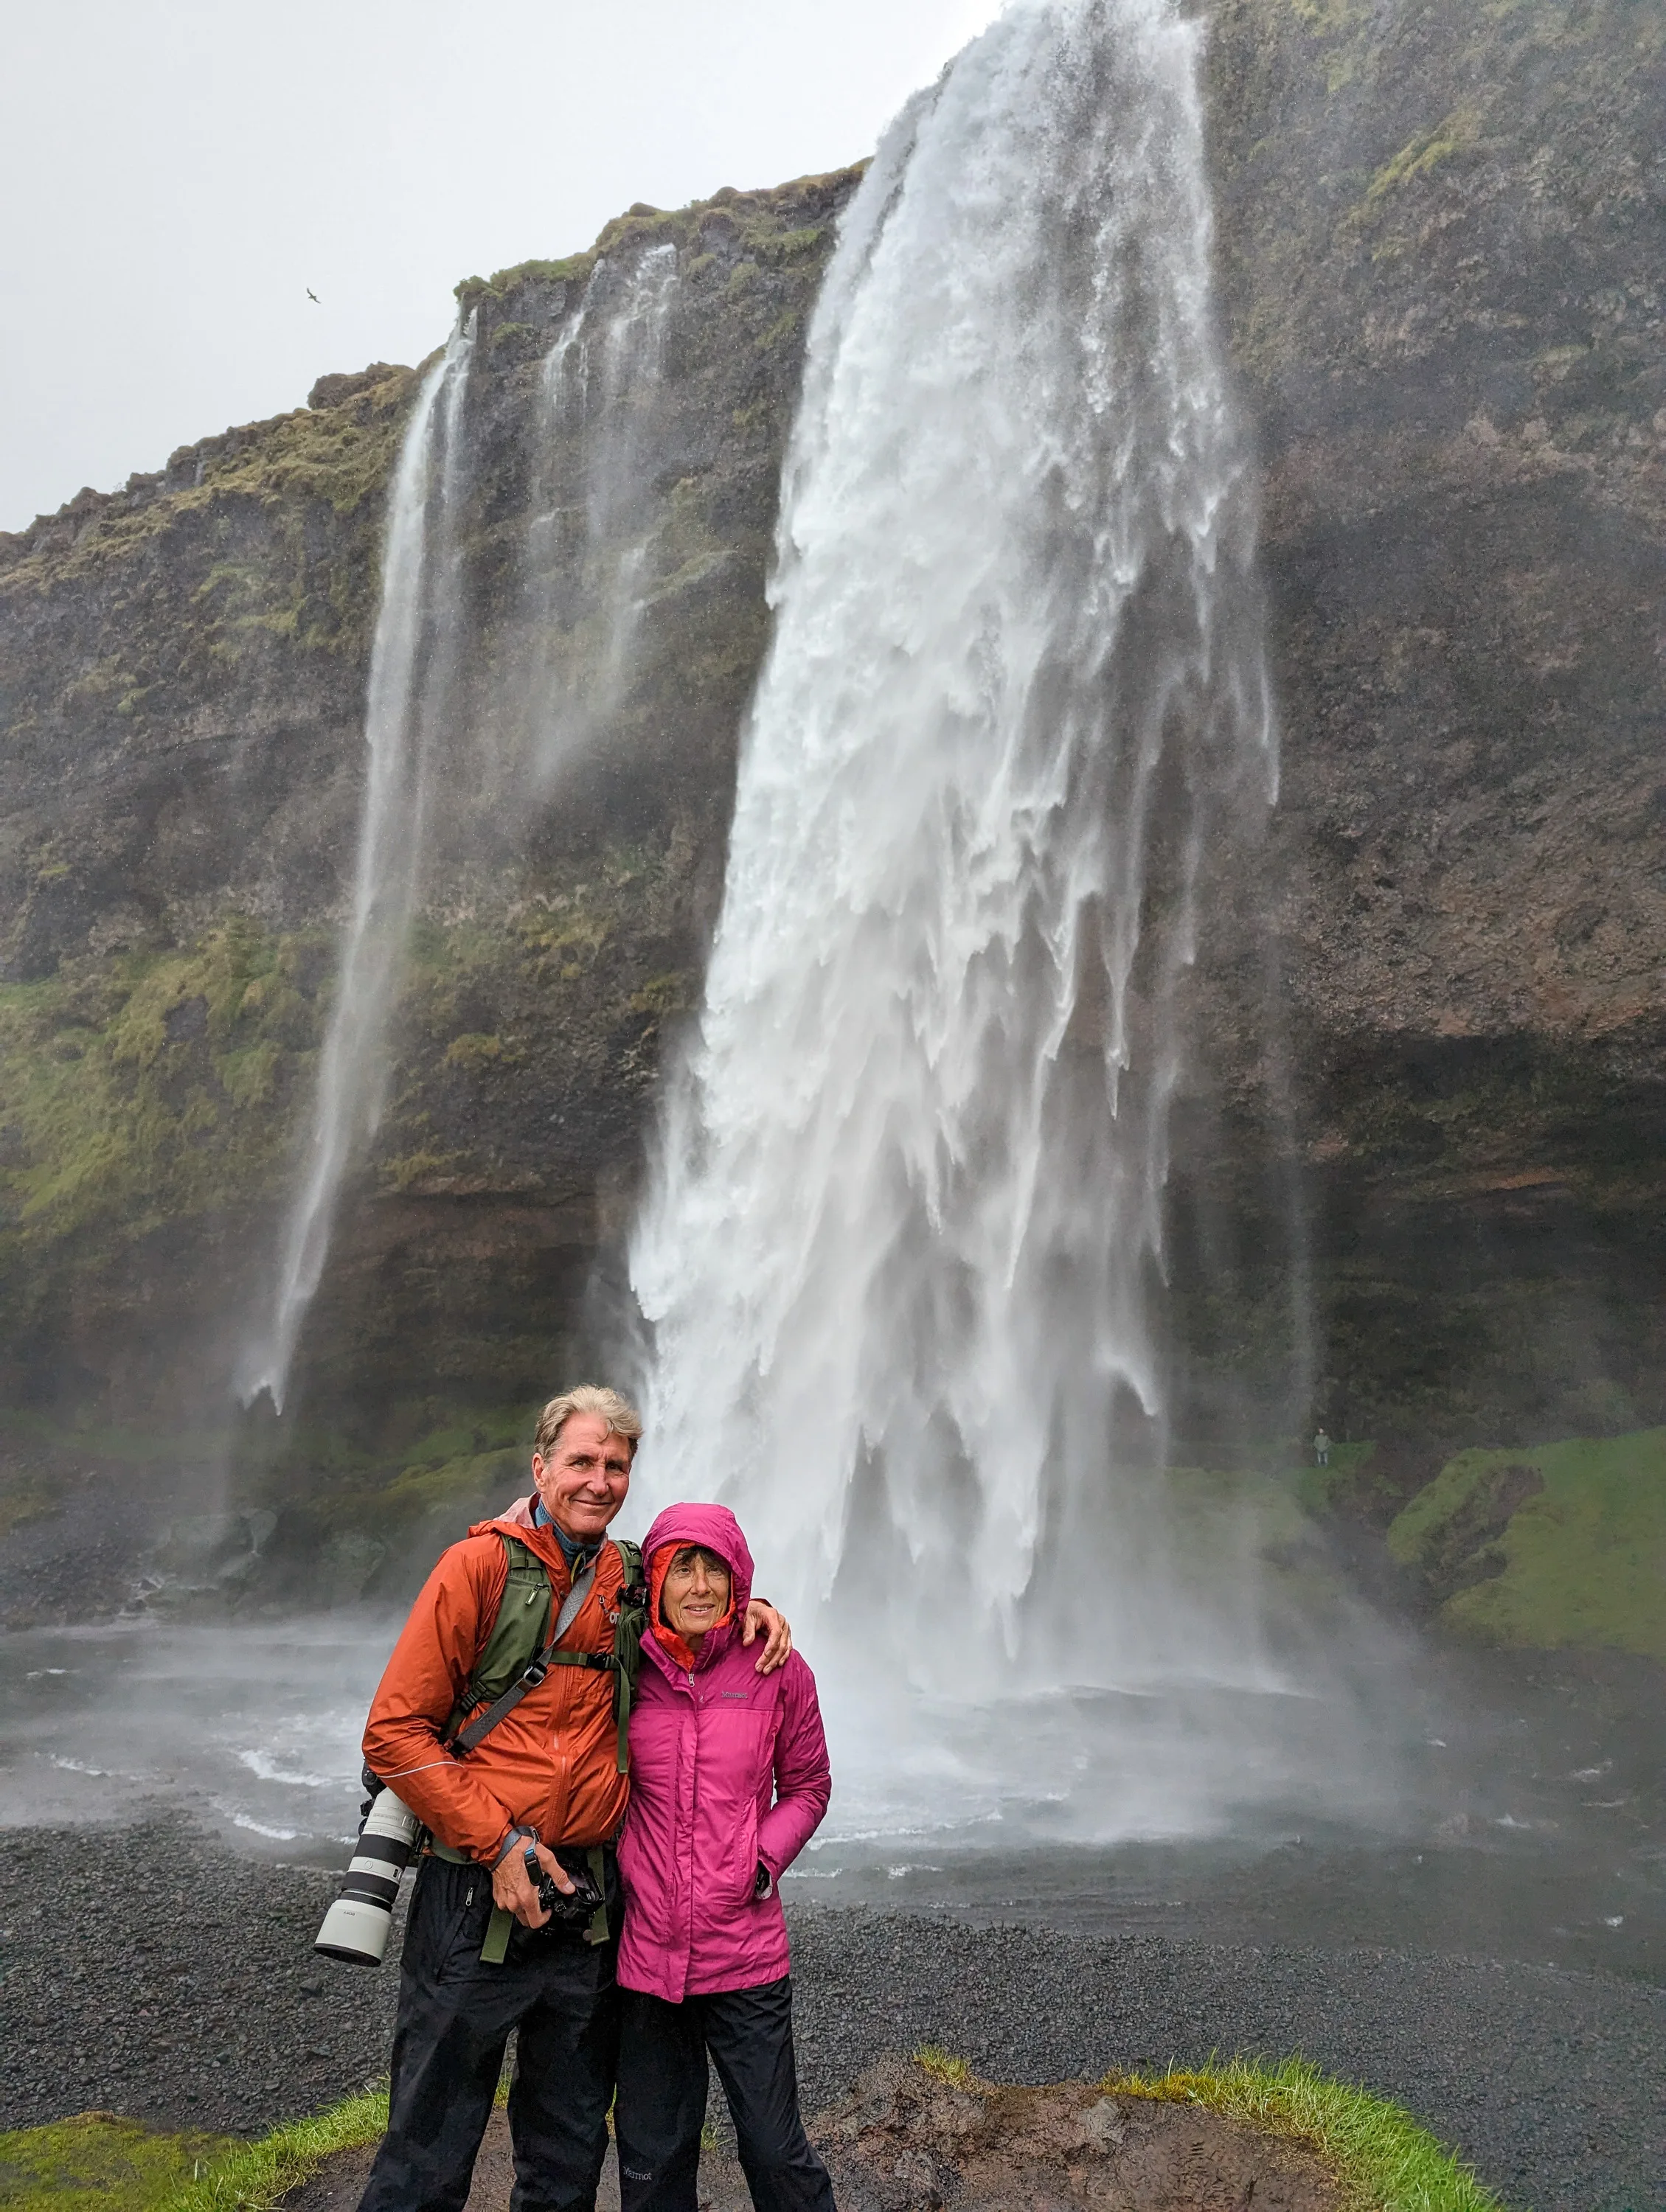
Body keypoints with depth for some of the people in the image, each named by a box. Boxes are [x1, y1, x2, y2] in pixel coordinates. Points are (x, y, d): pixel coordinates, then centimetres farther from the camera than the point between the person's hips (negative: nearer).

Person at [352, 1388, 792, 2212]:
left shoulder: (628, 1580, 4)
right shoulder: (482, 1564, -10)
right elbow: (393, 1732, -10)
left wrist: (746, 1608, 3)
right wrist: (500, 1843, -14)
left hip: (590, 1896, 5)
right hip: (476, 1892, -5)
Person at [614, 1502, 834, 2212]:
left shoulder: (779, 1672, -5)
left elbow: (807, 1787, 7)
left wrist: (765, 1861, -6)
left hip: (746, 1956, -1)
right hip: (646, 1950, 1)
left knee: (775, 2152, 7)